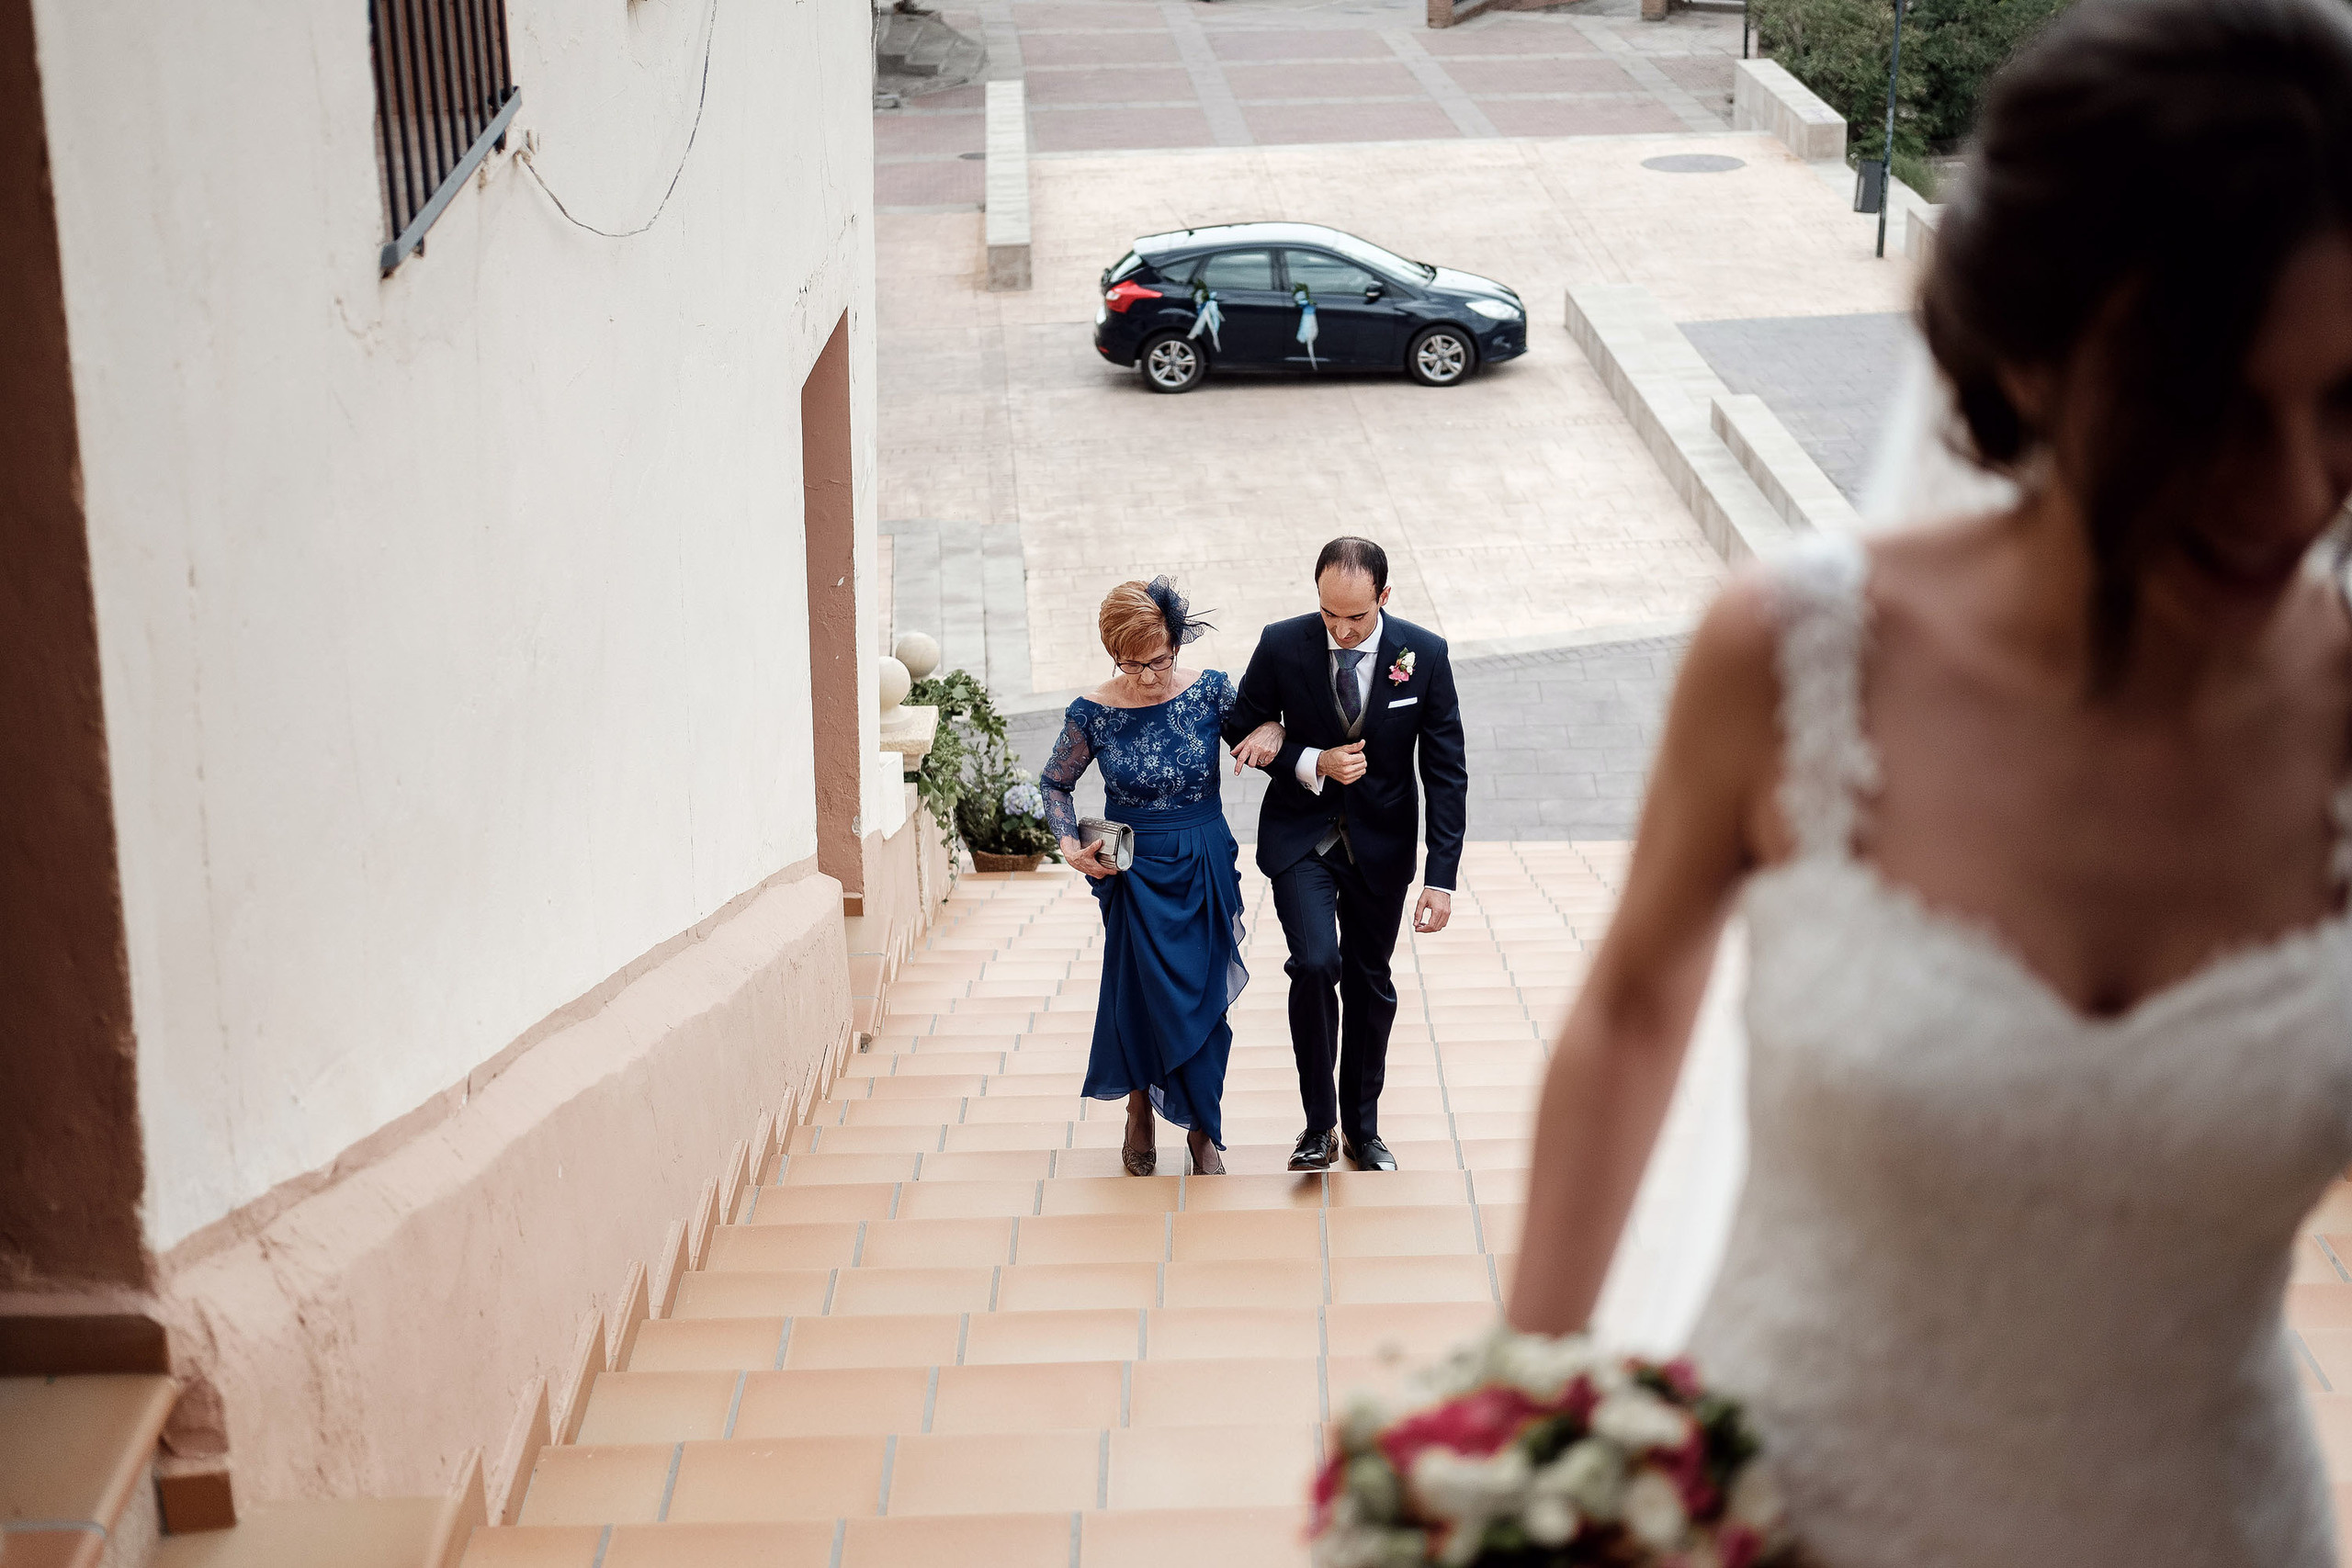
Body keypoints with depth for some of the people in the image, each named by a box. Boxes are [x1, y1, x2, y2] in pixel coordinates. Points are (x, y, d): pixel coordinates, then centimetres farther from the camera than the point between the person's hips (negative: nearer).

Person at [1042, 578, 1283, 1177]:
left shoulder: (1210, 690, -8)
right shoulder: (1092, 713, -10)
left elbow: (1265, 722, 8)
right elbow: (1055, 783, 6)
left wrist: (1271, 733, -17)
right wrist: (1070, 845, -9)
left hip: (1206, 870, 1)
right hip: (1134, 873, -1)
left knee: (1203, 999, 5)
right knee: (1141, 994, 4)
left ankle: (1203, 1133, 21)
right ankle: (1140, 1111, 30)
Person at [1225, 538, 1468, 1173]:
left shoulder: (1425, 654, -14)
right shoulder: (1282, 645, -15)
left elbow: (1446, 771, -9)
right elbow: (1244, 729, 0)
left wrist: (1441, 877, -14)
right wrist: (1313, 763, -19)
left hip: (1382, 842, 2)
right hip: (1302, 835, -2)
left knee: (1370, 984, 13)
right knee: (1316, 964, -21)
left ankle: (1362, 1128, 30)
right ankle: (1319, 1125, -5)